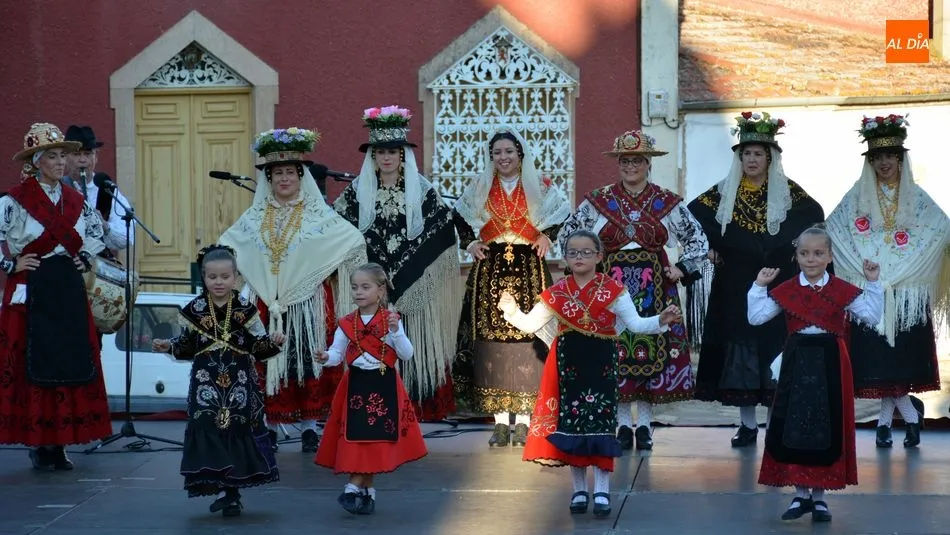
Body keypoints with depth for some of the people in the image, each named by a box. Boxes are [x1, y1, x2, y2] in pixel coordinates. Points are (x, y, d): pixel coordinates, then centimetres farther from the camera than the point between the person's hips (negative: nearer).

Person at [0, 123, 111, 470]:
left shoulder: (74, 199, 10)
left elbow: (96, 229, 26)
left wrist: (85, 258, 13)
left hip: (69, 291, 6)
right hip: (31, 293, -6)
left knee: (72, 362, 4)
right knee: (34, 366, -4)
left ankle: (58, 444, 11)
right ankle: (38, 445, 4)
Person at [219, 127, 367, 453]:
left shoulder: (317, 214, 1)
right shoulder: (256, 216, 11)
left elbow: (354, 242, -5)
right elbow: (226, 245, 20)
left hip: (307, 301, -2)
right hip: (265, 302, 3)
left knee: (308, 360, -2)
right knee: (266, 362, 2)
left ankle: (309, 426, 7)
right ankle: (268, 425, 11)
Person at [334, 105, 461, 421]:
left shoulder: (422, 190, 6)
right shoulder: (357, 191, 7)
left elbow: (443, 232, 7)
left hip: (412, 289, 0)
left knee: (411, 347, -1)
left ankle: (413, 408, 5)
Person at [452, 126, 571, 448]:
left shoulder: (539, 187, 6)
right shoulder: (480, 189, 11)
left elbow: (564, 215, 14)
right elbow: (459, 217, 23)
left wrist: (547, 237, 2)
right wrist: (469, 243, 9)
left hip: (529, 270, -1)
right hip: (490, 272, 2)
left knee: (527, 341, -7)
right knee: (492, 341, -4)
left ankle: (523, 418, -1)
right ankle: (500, 420, 1)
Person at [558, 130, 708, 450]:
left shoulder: (667, 203, 5)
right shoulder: (599, 201, 3)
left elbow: (698, 240, 13)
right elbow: (566, 236, 11)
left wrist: (683, 269, 2)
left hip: (654, 288, 0)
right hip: (611, 286, 0)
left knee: (652, 350, -1)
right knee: (616, 352, -2)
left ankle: (644, 424, 8)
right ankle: (624, 425, 7)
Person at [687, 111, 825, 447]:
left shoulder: (786, 191, 4)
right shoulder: (724, 191, 7)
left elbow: (814, 214, -2)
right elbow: (694, 214, 8)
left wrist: (788, 248, -10)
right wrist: (709, 245, -2)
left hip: (777, 285, -1)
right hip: (735, 287, 2)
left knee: (774, 346, -4)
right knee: (739, 349, 1)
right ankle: (747, 424, 8)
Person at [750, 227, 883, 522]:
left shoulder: (843, 290, -1)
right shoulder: (785, 291, 1)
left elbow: (872, 316, -5)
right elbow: (756, 317, -1)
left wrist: (873, 284, -10)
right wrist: (759, 286, -8)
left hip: (830, 364, -1)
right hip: (797, 363, 1)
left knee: (827, 429, 5)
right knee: (793, 427, 2)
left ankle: (819, 494, 16)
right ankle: (801, 493, 13)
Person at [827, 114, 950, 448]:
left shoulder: (916, 199, 8)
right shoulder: (857, 199, 7)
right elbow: (829, 232, 1)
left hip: (908, 293, 0)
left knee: (901, 357, -3)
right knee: (877, 358, -5)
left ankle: (885, 422, 8)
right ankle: (911, 412, 11)